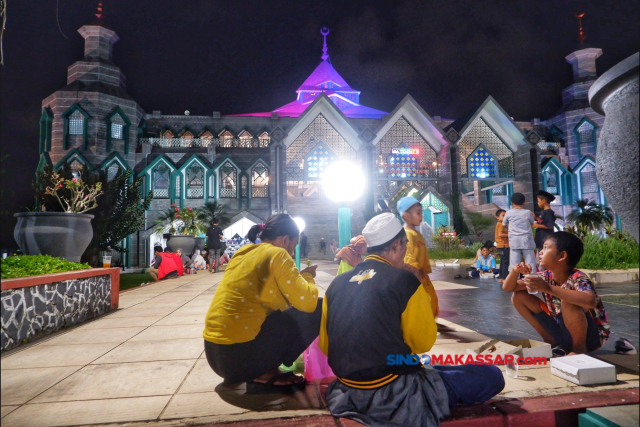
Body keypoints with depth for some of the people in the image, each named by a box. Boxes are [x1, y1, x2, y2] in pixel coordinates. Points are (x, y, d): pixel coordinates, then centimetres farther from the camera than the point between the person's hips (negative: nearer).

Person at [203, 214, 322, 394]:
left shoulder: (244, 252, 14)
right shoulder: (276, 254, -9)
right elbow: (307, 302, -13)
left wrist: (298, 276, 21)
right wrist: (307, 276, 8)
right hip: (239, 354, -9)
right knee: (318, 309, -2)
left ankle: (262, 371, 12)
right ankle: (266, 374, 4)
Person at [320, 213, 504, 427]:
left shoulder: (337, 283, 2)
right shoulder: (404, 280, -14)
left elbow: (325, 345, 8)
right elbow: (424, 342, -3)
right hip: (392, 393, -7)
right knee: (492, 376, 3)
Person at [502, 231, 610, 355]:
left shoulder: (577, 278, -23)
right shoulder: (546, 277, -5)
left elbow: (590, 301, -46)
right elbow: (508, 288, -2)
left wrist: (548, 288, -47)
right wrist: (515, 271, -22)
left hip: (591, 336, -6)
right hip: (564, 330, 6)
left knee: (567, 301, -36)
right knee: (519, 296, -4)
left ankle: (579, 348, -11)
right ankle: (553, 342, 6)